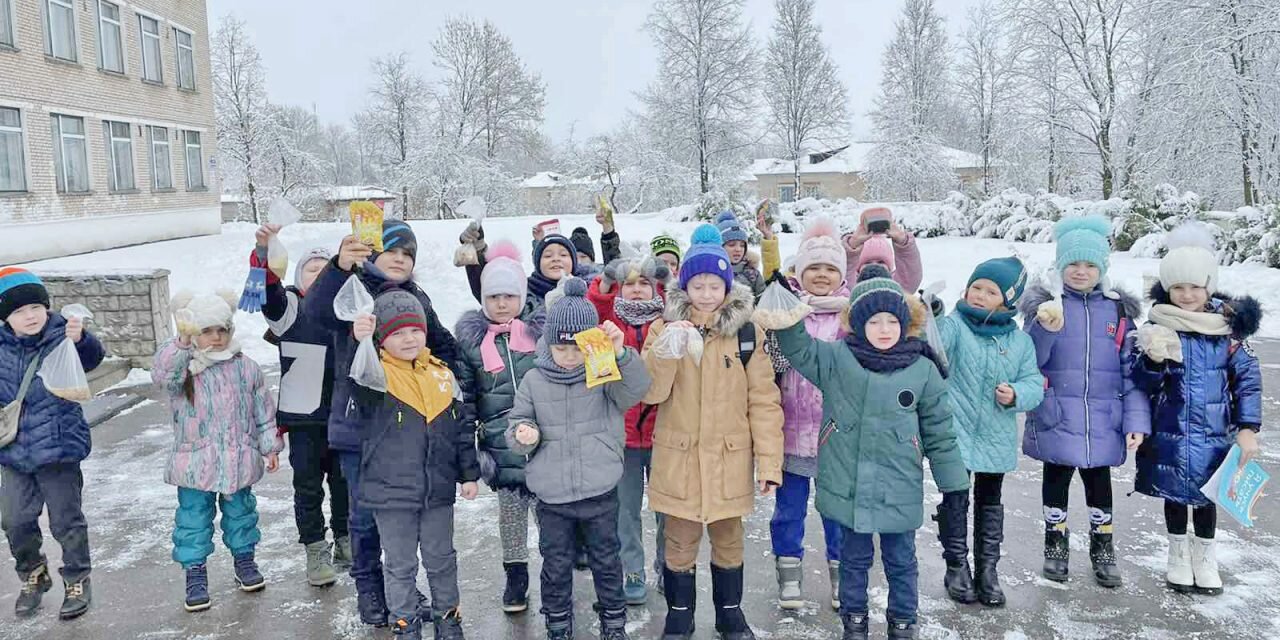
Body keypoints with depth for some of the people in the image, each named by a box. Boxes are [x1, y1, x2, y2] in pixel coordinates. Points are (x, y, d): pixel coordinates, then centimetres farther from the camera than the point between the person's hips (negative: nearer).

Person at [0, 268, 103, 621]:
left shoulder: (61, 339, -12)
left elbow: (92, 357, -27)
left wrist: (80, 339, -46)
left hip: (59, 449, -4)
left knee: (67, 521, 7)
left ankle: (77, 581, 25)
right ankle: (33, 576, 37)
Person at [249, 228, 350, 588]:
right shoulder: (288, 306, -4)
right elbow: (266, 288, -24)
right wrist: (263, 251, -41)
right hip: (303, 415, -3)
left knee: (344, 482, 14)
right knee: (308, 487, 5)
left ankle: (345, 542, 30)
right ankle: (315, 551, 18)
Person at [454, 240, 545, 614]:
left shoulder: (543, 326, 0)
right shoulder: (469, 335, 2)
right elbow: (463, 395, 4)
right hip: (502, 444, 1)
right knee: (510, 510, 11)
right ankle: (516, 575, 30)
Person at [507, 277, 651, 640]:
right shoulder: (534, 381, 0)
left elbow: (636, 389, -24)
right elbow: (517, 423, 7)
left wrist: (620, 353, -40)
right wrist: (522, 435, -16)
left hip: (600, 493, -1)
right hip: (552, 498, 1)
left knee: (606, 562, 15)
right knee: (556, 565, 14)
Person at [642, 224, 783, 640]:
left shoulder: (746, 332, -4)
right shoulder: (665, 329, -3)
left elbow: (764, 401, -4)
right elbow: (650, 392, -12)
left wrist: (769, 463, -7)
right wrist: (666, 351, -29)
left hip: (730, 461, 0)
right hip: (678, 460, 0)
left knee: (728, 541, 17)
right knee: (680, 545, 11)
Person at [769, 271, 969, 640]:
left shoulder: (923, 370, -3)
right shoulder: (836, 359, -3)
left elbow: (939, 433, 2)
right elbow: (798, 349, -2)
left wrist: (954, 486, 3)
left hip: (899, 491, 0)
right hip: (849, 487, 0)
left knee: (901, 560, 16)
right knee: (854, 558, 17)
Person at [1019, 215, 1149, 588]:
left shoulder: (1119, 310, 3)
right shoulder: (1046, 305, -3)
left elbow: (1132, 372, 4)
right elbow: (1029, 361, -10)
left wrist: (1136, 421, -1)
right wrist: (1046, 329, -27)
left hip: (1102, 422, 2)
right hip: (1056, 418, -2)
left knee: (1099, 481, 14)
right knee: (1057, 478, 10)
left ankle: (1103, 548, 32)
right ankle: (1055, 543, 29)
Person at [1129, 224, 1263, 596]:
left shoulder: (1226, 328, -5)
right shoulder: (1158, 328, -7)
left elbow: (1248, 377, 0)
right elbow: (1143, 384, -5)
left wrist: (1248, 428, -4)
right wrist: (1153, 360, -26)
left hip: (1214, 433, 1)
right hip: (1170, 432, 0)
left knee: (1207, 495, 14)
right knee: (1174, 494, 14)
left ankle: (1204, 557, 36)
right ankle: (1178, 555, 34)